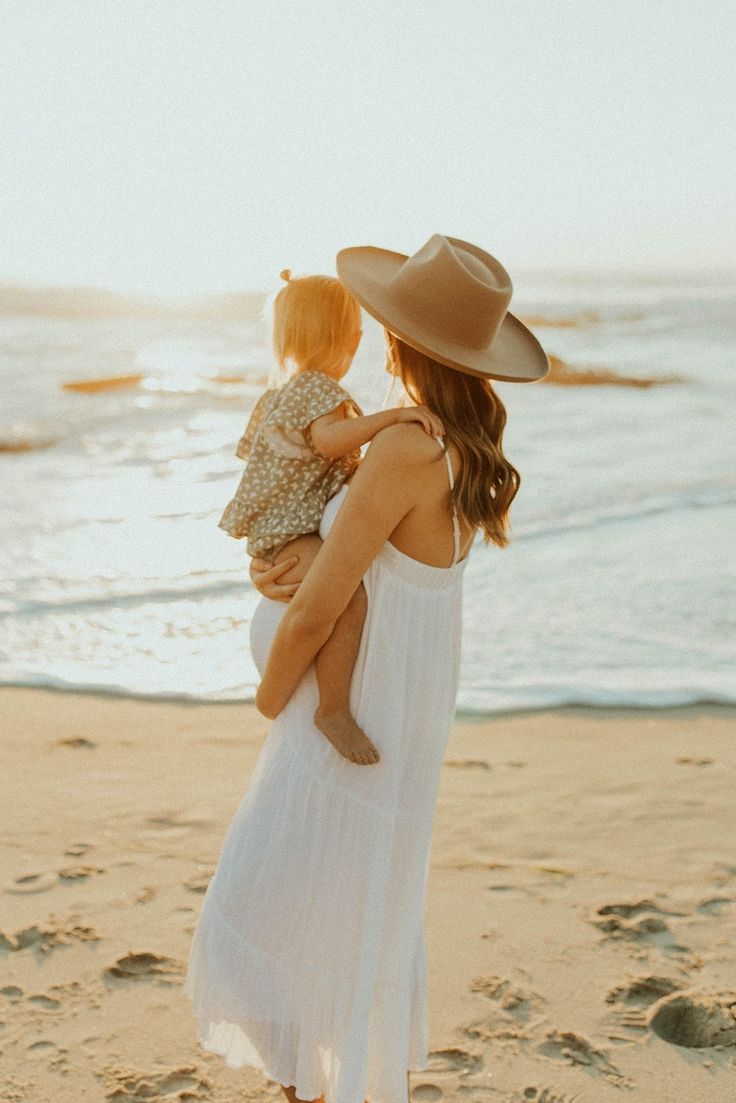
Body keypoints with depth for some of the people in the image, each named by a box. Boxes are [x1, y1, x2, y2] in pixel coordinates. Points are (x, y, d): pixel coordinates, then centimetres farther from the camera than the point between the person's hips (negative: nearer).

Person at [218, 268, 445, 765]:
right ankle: (334, 707, -28)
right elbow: (329, 439, -34)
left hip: (312, 525, 11)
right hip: (290, 532, -11)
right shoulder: (315, 388, -15)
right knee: (350, 598, -34)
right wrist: (393, 415, -38)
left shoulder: (276, 397, 17)